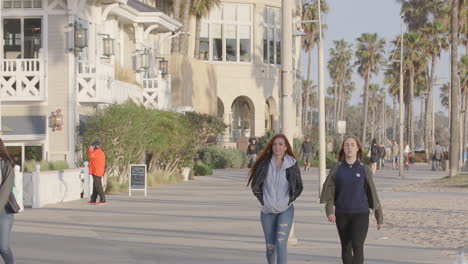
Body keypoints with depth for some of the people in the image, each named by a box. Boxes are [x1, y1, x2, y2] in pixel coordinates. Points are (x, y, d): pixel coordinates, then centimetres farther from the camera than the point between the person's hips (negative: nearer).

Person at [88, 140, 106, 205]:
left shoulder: (98, 152, -14)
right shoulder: (101, 152, 18)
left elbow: (91, 155, -24)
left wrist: (90, 149, -11)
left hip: (97, 172, -10)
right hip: (97, 172, 10)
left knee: (98, 186, -11)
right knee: (95, 186, 14)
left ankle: (102, 200, -15)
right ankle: (93, 200, 20)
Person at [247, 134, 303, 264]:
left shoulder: (292, 165, -6)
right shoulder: (264, 164, -5)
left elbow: (299, 186, 6)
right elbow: (255, 184, 5)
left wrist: (290, 200, 0)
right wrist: (262, 200, 1)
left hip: (285, 211, -2)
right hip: (267, 211, 2)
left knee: (281, 243, -17)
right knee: (270, 247, 8)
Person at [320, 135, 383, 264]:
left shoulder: (364, 169, 0)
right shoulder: (336, 169, 2)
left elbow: (373, 193, 5)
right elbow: (329, 192, -2)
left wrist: (379, 217, 9)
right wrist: (329, 211, -19)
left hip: (360, 214, -2)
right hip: (342, 214, 2)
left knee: (357, 246, -16)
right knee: (346, 248, 11)